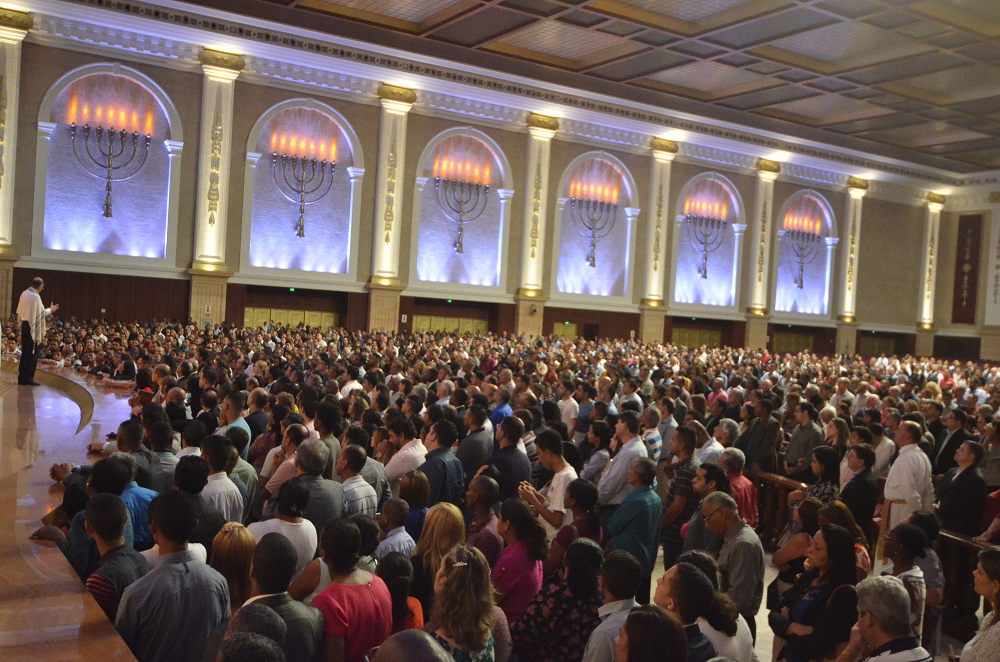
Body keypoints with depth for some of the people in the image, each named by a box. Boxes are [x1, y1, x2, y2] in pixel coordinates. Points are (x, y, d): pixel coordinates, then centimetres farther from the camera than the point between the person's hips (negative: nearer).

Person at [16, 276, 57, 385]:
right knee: (33, 353, -1)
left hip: (24, 325, 8)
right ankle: (28, 378, 1)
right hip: (33, 327, -8)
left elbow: (20, 311, 17)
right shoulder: (35, 297, -18)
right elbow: (41, 314, -16)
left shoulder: (24, 293, 7)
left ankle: (22, 377, 19)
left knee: (25, 352, 15)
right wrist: (50, 310, 1)